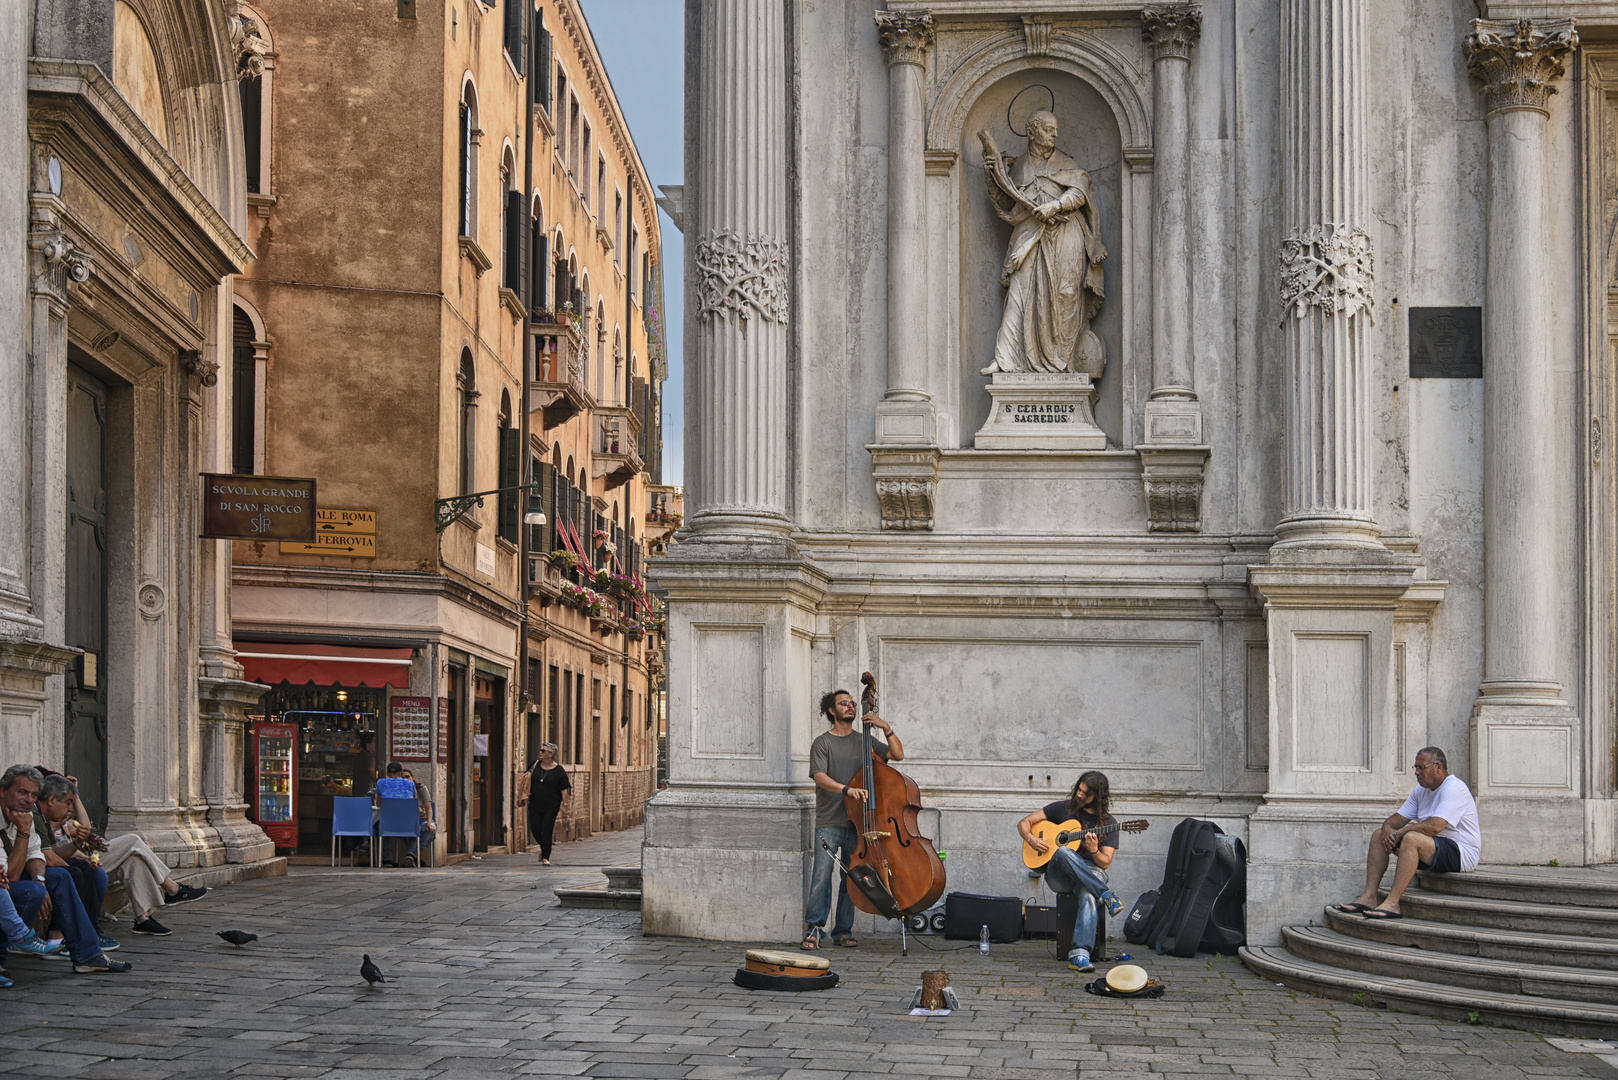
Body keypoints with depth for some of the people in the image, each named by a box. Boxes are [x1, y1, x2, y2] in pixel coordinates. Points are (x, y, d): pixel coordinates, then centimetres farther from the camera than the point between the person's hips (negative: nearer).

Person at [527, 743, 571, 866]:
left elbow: (564, 790, -4)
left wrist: (564, 805, -9)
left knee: (547, 831, -8)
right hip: (535, 805, 4)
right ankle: (544, 847, 31)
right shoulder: (536, 765, 4)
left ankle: (545, 857, 0)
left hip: (551, 807, -4)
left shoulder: (559, 771, -6)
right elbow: (528, 778, 18)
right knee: (535, 830, 2)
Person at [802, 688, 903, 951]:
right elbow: (819, 776, -11)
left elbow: (898, 754, 8)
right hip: (828, 823, -3)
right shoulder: (823, 742, 3)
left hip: (856, 823, 4)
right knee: (822, 875, -11)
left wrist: (887, 728, -5)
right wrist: (847, 789, -26)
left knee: (851, 878, 4)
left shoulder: (865, 742, 14)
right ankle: (814, 930, -6)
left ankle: (843, 931, 11)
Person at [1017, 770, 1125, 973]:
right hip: (1058, 876, 1)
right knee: (1063, 852, -37)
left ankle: (1079, 954, -52)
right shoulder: (1063, 808, 9)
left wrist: (1094, 851, -20)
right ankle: (1105, 896, -36)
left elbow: (1105, 863, 2)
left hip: (1091, 873, -1)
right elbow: (1024, 823, 12)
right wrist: (1031, 839, -10)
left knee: (1088, 895, -39)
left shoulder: (1107, 823, 8)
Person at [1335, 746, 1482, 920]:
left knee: (1411, 838, -35)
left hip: (1463, 854, -10)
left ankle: (1391, 904, -40)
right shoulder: (1422, 790, 14)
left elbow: (1435, 826, -28)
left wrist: (1400, 833, -18)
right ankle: (1369, 896, -10)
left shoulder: (1454, 788, -16)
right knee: (1379, 835, 4)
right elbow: (1399, 817, 13)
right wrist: (1388, 827, -12)